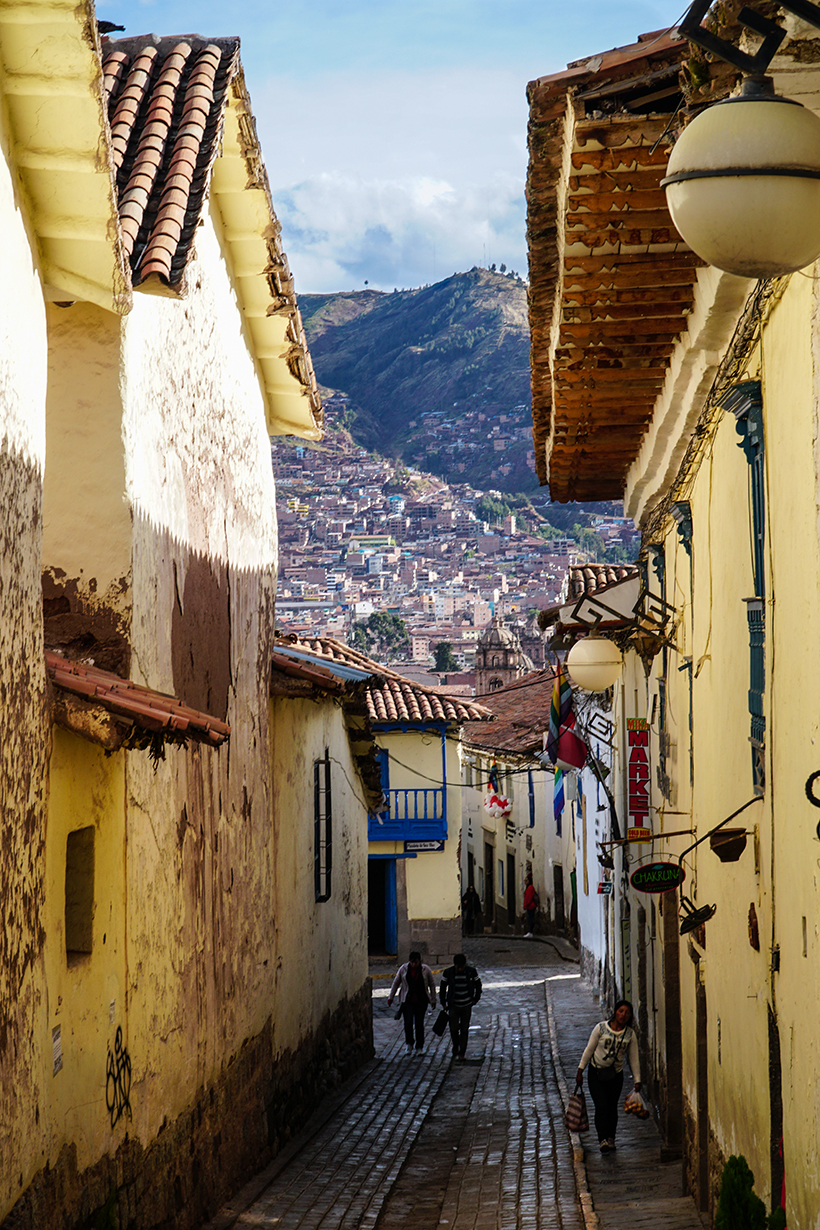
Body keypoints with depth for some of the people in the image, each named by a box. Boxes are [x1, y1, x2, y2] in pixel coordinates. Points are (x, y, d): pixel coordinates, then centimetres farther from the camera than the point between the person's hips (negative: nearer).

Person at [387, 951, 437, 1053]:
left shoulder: (426, 970, -3)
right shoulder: (403, 969, -1)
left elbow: (432, 985, 5)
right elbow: (396, 983, 9)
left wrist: (433, 1000, 7)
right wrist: (390, 998, 9)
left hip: (421, 1001, -1)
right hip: (407, 1001, 1)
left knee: (419, 1024, 0)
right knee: (408, 1023, -10)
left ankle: (419, 1047, 13)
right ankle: (409, 1044, 11)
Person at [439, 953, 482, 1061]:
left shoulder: (472, 971, -11)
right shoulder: (448, 973, -11)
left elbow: (478, 985, 6)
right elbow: (442, 988, 2)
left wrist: (476, 999, 4)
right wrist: (443, 1003, 3)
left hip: (467, 1005, 0)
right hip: (453, 1005, 0)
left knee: (464, 1029, 2)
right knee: (454, 1029, -3)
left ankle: (462, 1052, 14)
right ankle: (455, 1047, 24)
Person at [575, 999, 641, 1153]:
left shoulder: (630, 1034, -2)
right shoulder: (601, 1028, -8)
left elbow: (634, 1058, 4)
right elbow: (589, 1049, -2)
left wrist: (637, 1081, 4)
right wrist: (580, 1071, -1)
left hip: (616, 1075, 2)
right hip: (596, 1073, -2)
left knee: (612, 1107, 5)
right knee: (601, 1106, -12)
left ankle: (610, 1139, 21)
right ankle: (603, 1140, -10)